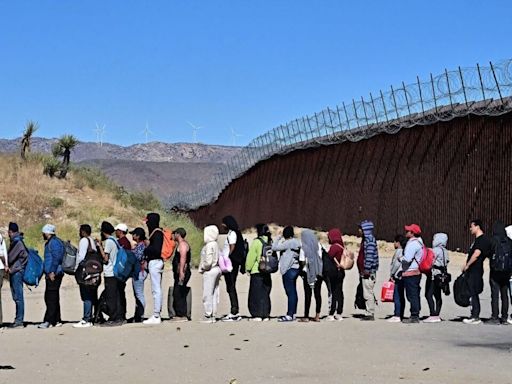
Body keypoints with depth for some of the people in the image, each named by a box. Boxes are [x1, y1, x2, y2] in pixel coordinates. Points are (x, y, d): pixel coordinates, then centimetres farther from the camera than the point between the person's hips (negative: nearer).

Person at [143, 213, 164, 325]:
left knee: (156, 290, -8)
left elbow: (156, 249, -22)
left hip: (154, 262, -10)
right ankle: (157, 315, 17)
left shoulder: (157, 233, -14)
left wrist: (146, 250, -6)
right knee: (157, 289, 12)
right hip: (156, 262, 10)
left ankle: (156, 316, -7)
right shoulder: (157, 232, 15)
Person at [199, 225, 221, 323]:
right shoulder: (215, 244, 11)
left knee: (208, 294, -3)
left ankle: (208, 315, -1)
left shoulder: (209, 246, -16)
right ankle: (213, 315, 16)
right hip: (216, 269, 9)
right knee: (214, 294, 11)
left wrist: (202, 268, -6)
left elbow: (208, 261, -22)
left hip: (210, 271, -9)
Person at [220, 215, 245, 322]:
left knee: (231, 288, -8)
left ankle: (234, 313, -8)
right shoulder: (231, 233, 17)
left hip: (230, 265, -10)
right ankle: (235, 312, 15)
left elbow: (232, 250, -17)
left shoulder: (232, 233, -11)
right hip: (233, 265, 10)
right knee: (231, 288, 12)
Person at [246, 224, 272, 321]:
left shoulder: (256, 242, -13)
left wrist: (248, 268, 2)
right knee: (265, 293, 12)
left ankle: (258, 315, -2)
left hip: (257, 272, -6)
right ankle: (266, 315, 12)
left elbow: (251, 257, -9)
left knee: (256, 293, 0)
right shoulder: (270, 241, 6)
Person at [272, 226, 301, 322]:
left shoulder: (288, 243, -14)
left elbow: (274, 247, -14)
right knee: (293, 292, 12)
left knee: (290, 292, -8)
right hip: (295, 268, 9)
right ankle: (293, 313, 17)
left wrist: (278, 239, 1)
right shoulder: (297, 242, 11)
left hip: (289, 270, -9)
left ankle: (289, 315, -8)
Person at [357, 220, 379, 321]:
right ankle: (369, 313, 17)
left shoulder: (370, 240, -13)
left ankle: (370, 314, -5)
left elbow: (369, 256, -21)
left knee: (368, 294, -8)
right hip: (364, 272, 10)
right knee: (367, 294, 12)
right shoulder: (366, 239, 18)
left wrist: (367, 269, -21)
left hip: (368, 272, -10)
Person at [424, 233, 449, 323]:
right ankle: (437, 315, 10)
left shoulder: (436, 250, -12)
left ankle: (433, 315, -17)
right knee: (438, 295, 9)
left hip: (433, 275, -10)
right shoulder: (444, 251, 15)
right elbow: (446, 263, 16)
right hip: (440, 275, 10)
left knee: (428, 294, -10)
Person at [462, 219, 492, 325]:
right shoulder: (478, 239, 18)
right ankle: (474, 316, 15)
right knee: (473, 294, 11)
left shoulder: (483, 239, -14)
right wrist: (466, 264, 13)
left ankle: (475, 317, -4)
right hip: (472, 271, 10)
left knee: (473, 293, -7)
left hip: (475, 270, -10)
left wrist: (467, 266, -14)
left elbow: (476, 255, -22)